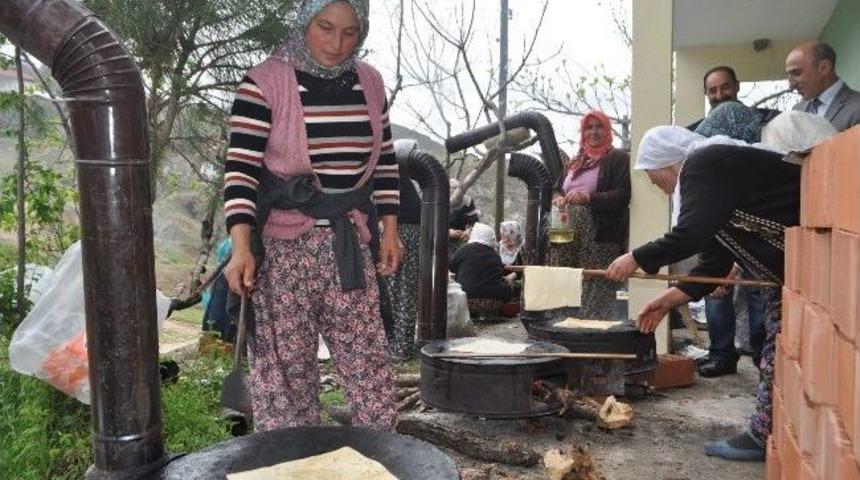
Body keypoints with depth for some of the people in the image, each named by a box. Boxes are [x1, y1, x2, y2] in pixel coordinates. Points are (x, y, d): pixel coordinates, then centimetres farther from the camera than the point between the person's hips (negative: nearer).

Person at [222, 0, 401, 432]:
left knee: (369, 364, 9)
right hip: (284, 248, -4)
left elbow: (384, 160, 15)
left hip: (350, 245, 4)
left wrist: (390, 230, 10)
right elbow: (240, 168, -12)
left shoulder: (369, 83, 8)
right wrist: (241, 247, -22)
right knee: (286, 368, 3)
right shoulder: (264, 83, -7)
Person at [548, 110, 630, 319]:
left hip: (600, 239, -5)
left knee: (596, 295, -11)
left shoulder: (618, 159, 4)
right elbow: (556, 189, 24)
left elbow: (623, 195, -8)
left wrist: (589, 197, -21)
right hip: (567, 235, 5)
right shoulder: (575, 162, 23)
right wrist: (558, 198, -1)